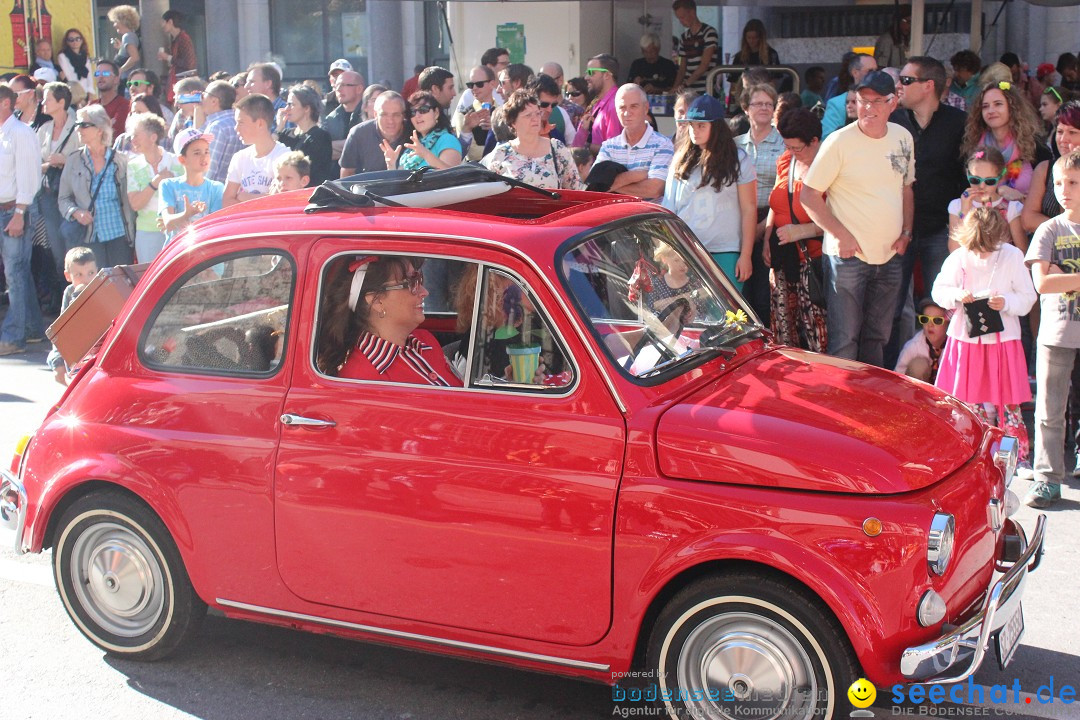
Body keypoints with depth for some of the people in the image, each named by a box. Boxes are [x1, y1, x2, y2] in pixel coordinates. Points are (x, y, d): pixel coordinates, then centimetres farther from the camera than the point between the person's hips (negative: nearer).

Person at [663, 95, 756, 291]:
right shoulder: (681, 160, 10)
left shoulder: (738, 160, 1)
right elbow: (669, 206, 12)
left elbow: (749, 209, 0)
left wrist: (745, 255, -5)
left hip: (725, 252, -3)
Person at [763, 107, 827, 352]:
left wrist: (802, 231, -18)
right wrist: (767, 240, 13)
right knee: (783, 330, 9)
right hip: (783, 258, 7)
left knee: (816, 333, -8)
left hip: (813, 258, -7)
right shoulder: (785, 162, 12)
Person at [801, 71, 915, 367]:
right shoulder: (839, 142, -11)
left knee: (878, 337, 14)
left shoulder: (903, 138, 7)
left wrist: (906, 232, 6)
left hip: (890, 256, 6)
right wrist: (841, 235, -16)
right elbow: (809, 195, -10)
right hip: (847, 256, -6)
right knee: (845, 341, -4)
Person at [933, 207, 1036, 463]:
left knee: (1008, 400, 0)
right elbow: (939, 290, 4)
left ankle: (1020, 454, 11)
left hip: (1002, 339, -2)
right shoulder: (958, 258, -1)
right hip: (966, 337, 2)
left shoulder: (1013, 257, -5)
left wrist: (1006, 302, -20)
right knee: (968, 398, 7)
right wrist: (957, 296, -16)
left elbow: (1028, 297, -2)